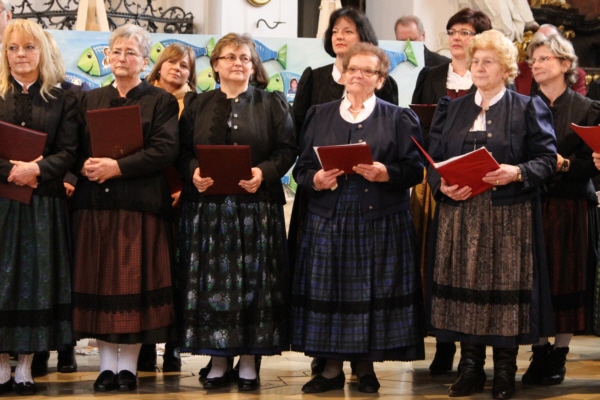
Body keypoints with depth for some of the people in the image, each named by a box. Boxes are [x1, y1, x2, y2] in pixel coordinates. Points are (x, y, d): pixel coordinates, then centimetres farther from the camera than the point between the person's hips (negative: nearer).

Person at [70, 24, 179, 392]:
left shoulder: (161, 101, 4)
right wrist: (84, 167, -10)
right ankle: (107, 365, 10)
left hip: (140, 205, -3)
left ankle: (129, 366, 5)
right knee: (99, 282, 3)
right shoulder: (90, 100, 16)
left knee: (133, 283, -3)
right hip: (94, 204, 4)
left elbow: (165, 150, -9)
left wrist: (117, 167, -16)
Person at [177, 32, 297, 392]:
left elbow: (287, 149, 0)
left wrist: (264, 172, -16)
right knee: (212, 282, 1)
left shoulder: (272, 104, 7)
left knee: (254, 281, -1)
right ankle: (218, 361, 10)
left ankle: (250, 363, 7)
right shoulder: (197, 105, 12)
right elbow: (182, 151, 9)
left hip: (257, 207, -1)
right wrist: (193, 172, -11)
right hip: (207, 206, 2)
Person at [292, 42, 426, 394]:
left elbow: (415, 168, -3)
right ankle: (332, 368, 13)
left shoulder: (399, 119, 5)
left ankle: (366, 366, 14)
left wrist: (385, 174, -20)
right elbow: (302, 167, 9)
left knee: (373, 292, 1)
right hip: (328, 220, 2)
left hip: (381, 222, -2)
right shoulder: (319, 116, 12)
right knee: (328, 292, 2)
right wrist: (316, 180, -12)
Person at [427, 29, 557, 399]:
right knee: (465, 288, 3)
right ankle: (471, 368, 14)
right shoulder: (451, 108, 14)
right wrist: (443, 186, -9)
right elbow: (433, 160, 10)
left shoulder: (528, 108, 3)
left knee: (505, 288, -2)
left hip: (509, 219, -3)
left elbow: (547, 159, -3)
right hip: (459, 217, 3)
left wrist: (517, 172, -20)